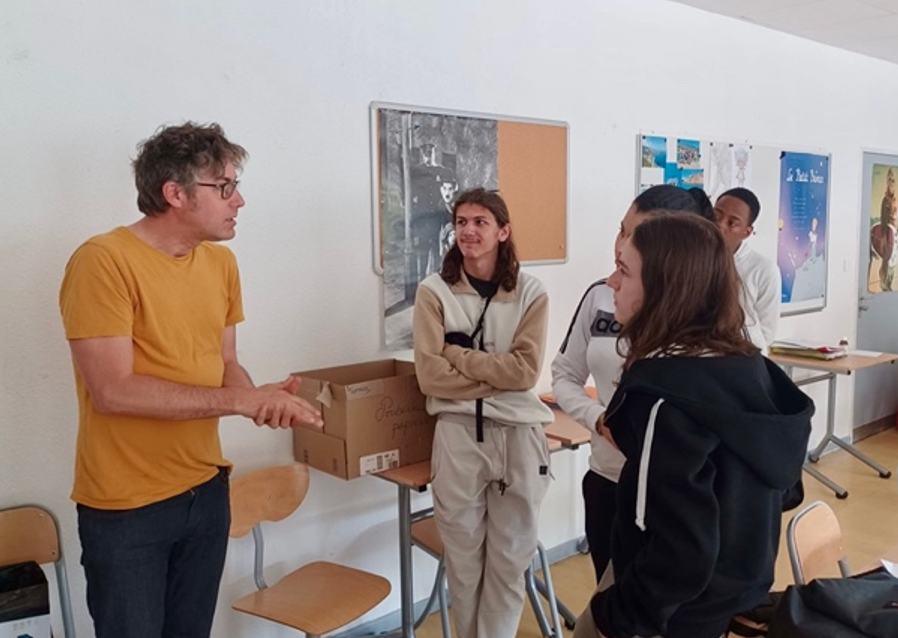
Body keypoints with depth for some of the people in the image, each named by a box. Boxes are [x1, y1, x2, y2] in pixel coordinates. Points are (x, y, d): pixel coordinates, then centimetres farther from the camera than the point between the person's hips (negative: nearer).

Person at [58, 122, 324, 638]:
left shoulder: (222, 262, 5)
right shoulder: (103, 261, -17)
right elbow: (113, 390, -22)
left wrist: (259, 399, -13)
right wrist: (240, 401, -21)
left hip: (206, 489, 6)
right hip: (125, 506, -6)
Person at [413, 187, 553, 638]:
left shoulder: (530, 293, 0)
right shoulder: (434, 291, -3)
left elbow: (526, 371, -10)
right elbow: (431, 376, -10)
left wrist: (456, 352, -12)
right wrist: (498, 373, -12)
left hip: (517, 433, 1)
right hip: (458, 433, -1)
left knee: (509, 558, 12)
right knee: (463, 558, 13)